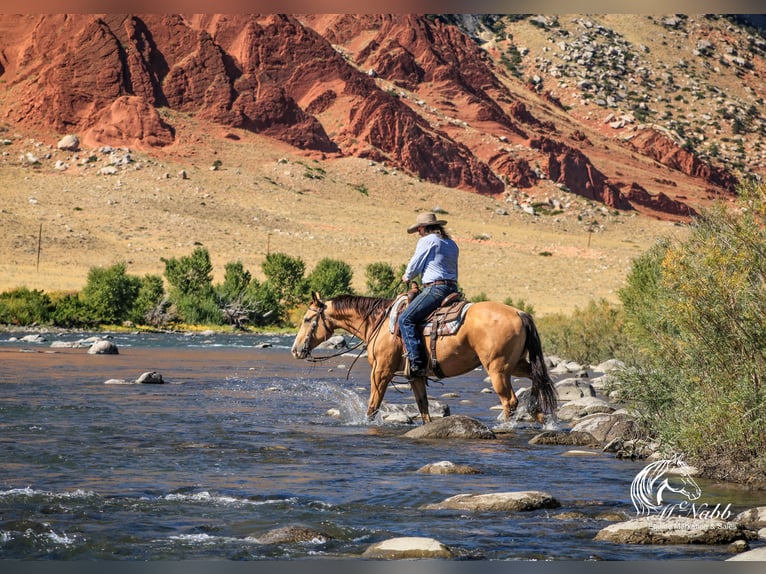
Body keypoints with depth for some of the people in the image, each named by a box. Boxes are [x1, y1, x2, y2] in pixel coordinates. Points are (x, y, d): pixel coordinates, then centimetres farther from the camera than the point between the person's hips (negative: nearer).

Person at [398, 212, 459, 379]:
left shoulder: (427, 241, -3)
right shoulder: (452, 244, 21)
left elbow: (414, 266, -2)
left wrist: (407, 277, 20)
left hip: (435, 288, -9)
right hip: (452, 288, 9)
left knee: (406, 319, -11)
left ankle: (417, 364, -22)